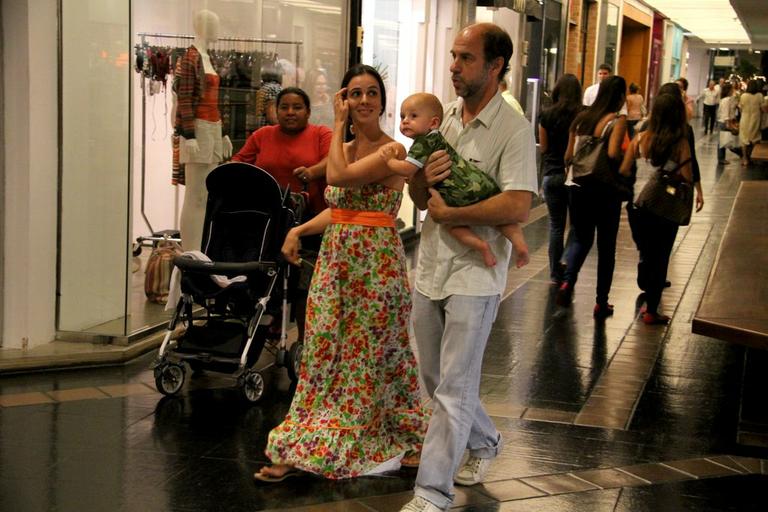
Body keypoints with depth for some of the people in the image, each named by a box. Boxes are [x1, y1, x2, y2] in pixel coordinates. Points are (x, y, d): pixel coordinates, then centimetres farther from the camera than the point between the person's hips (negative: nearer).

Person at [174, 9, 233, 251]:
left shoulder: (206, 58, 17)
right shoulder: (190, 57, -10)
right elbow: (184, 99, -15)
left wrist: (222, 134, 23)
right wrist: (189, 136, -20)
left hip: (212, 131, 9)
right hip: (198, 131, -9)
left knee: (207, 196, 10)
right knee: (195, 197, -8)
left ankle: (201, 251, 15)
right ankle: (190, 254, -6)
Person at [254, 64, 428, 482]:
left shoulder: (391, 151, -12)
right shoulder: (344, 149, 12)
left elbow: (340, 176, -25)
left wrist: (338, 125, -13)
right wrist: (298, 231, 4)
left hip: (374, 266, -7)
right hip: (335, 261, 7)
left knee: (363, 357, 3)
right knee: (324, 352, 9)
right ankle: (302, 449, 14)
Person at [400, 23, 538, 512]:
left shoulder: (514, 129, -12)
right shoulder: (447, 117, 9)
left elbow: (517, 207, -24)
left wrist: (447, 213, -15)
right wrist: (425, 177, -11)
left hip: (475, 274, -7)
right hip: (431, 266, 7)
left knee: (453, 389, -3)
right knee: (436, 377, 19)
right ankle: (484, 441, 43)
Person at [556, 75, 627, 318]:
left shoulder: (582, 118, 5)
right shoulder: (618, 120, -11)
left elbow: (569, 156, 6)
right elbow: (613, 154, -25)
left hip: (579, 186, 4)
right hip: (606, 188, -4)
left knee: (581, 238, 18)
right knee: (606, 245, 10)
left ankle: (568, 280, -8)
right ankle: (601, 302, 16)